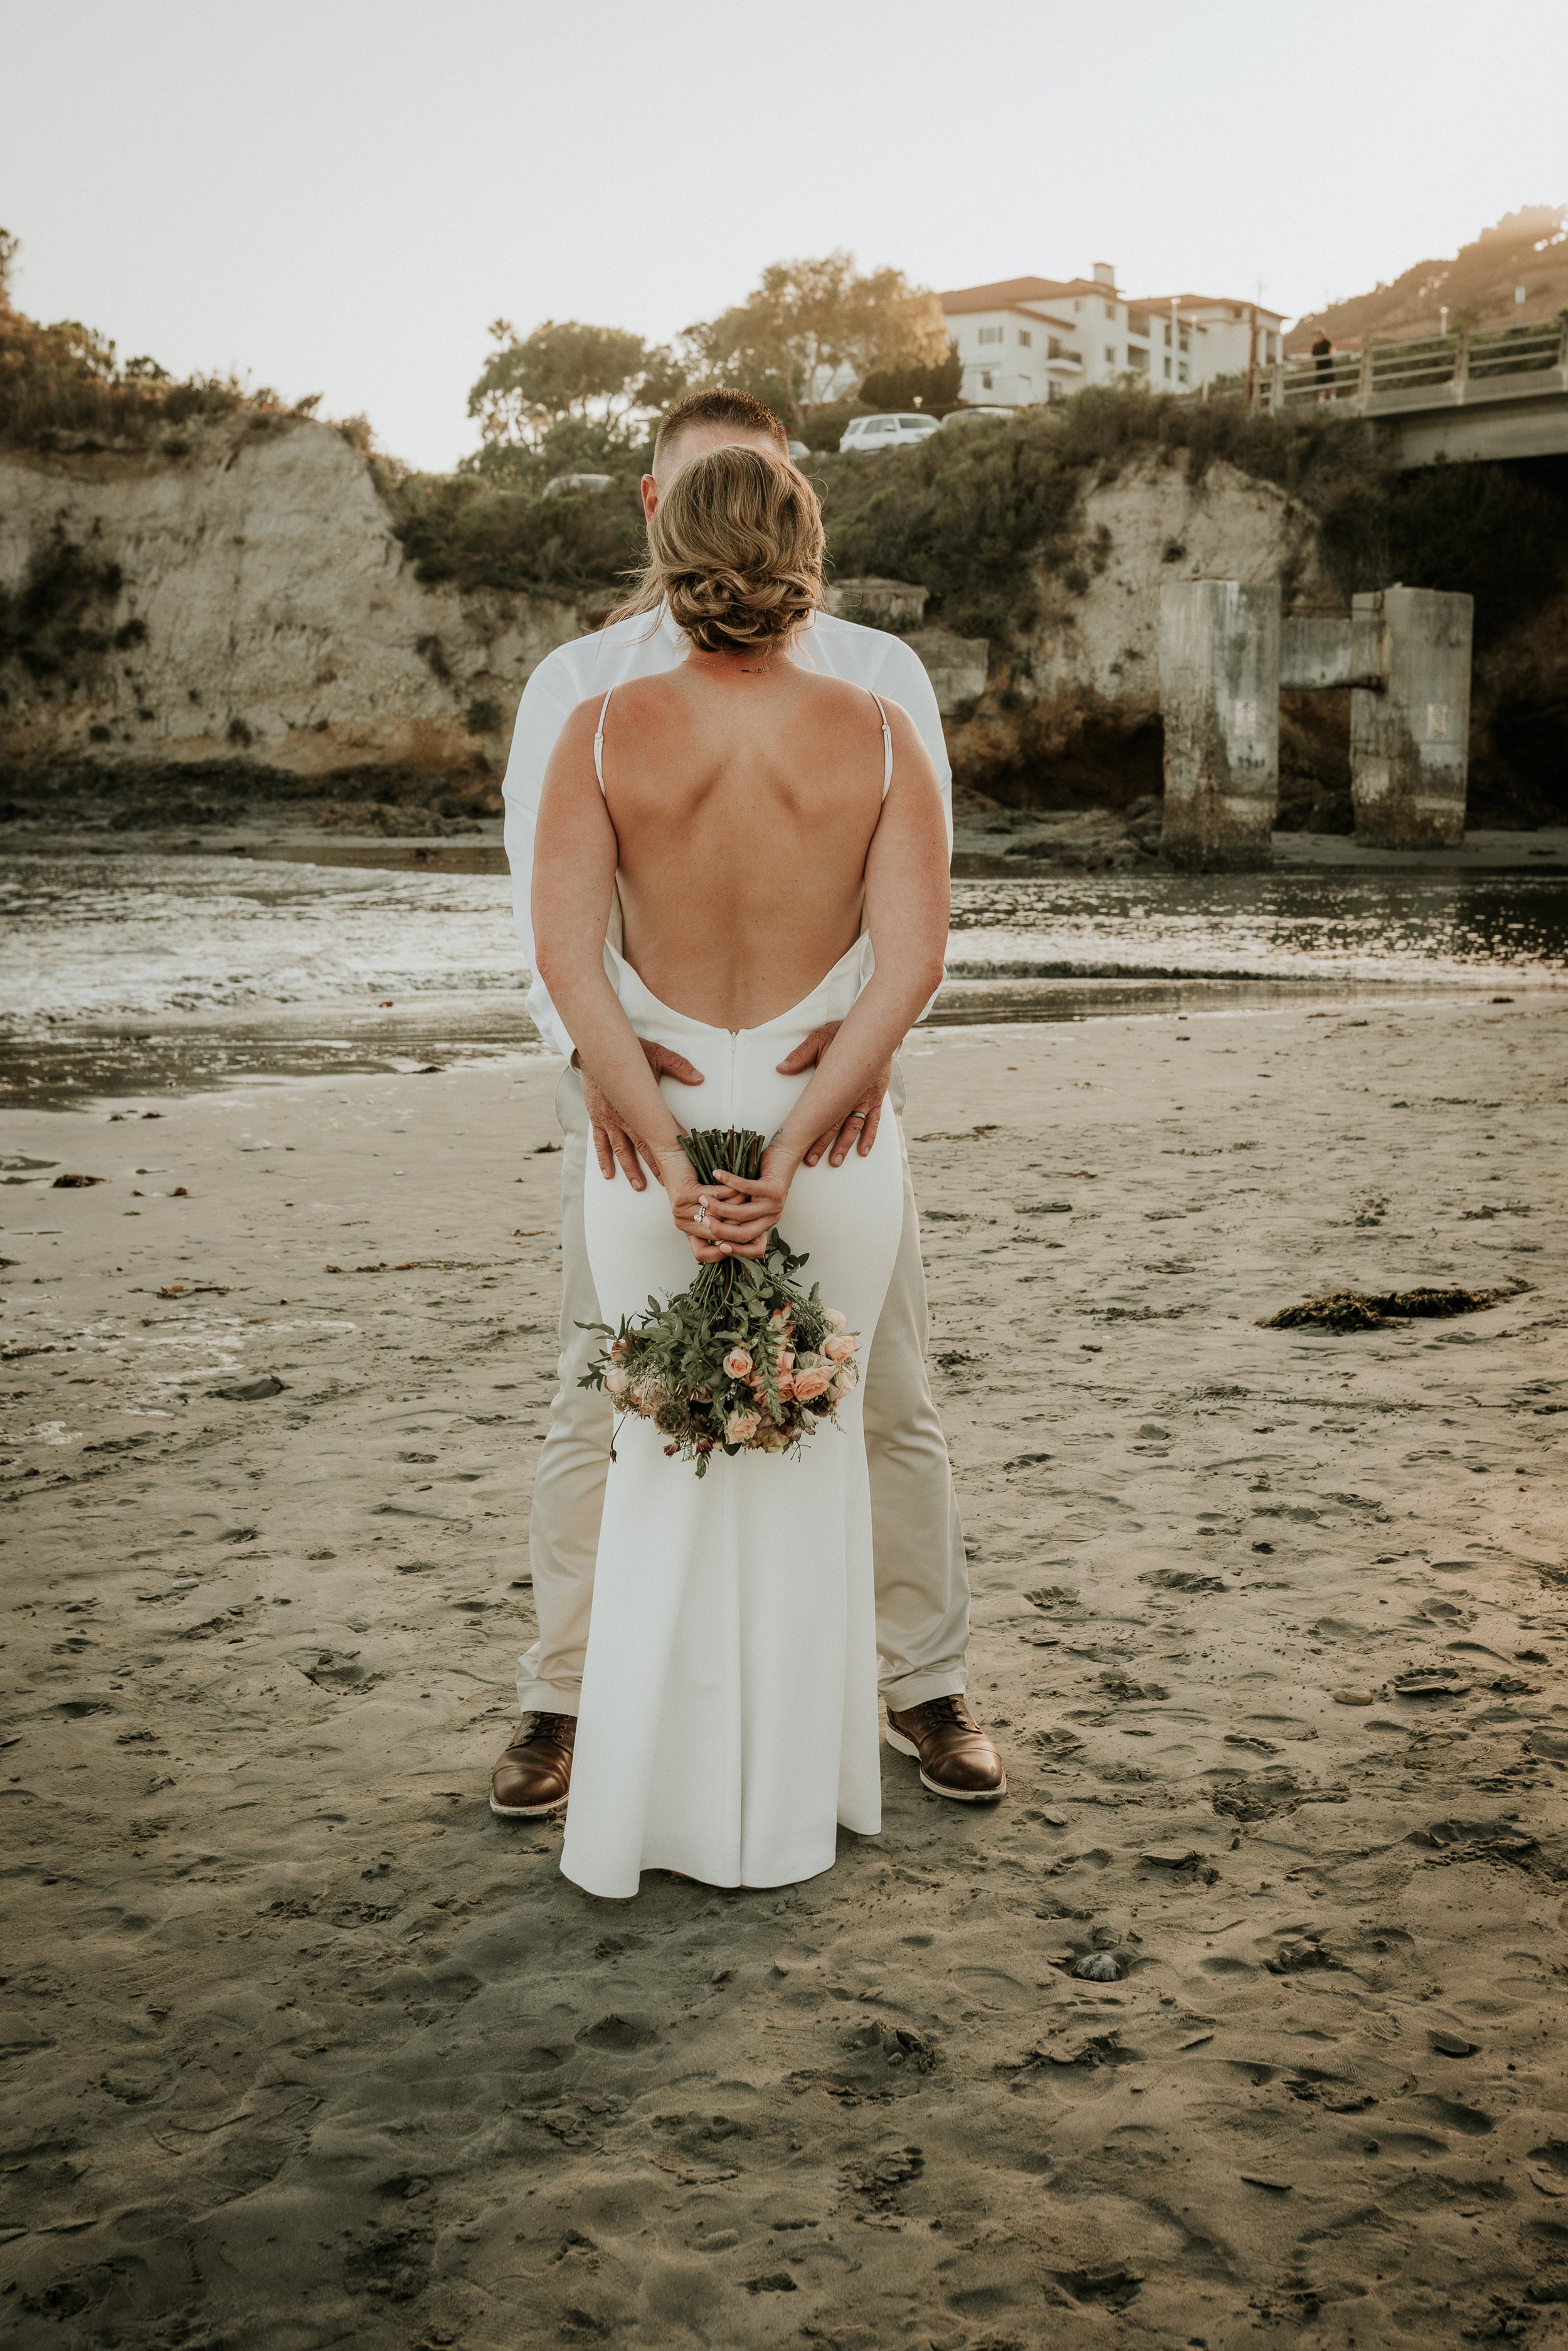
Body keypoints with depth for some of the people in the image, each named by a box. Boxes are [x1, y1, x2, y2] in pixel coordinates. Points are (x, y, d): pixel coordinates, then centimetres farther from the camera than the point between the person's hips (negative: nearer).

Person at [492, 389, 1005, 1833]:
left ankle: (924, 1687, 23)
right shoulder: (578, 684, 6)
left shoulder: (875, 674, 6)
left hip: (827, 1080, 1)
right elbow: (544, 880, -6)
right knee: (602, 1405, 3)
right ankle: (565, 1702, 19)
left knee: (887, 1401, 6)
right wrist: (594, 1040, -26)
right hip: (635, 1084, 0)